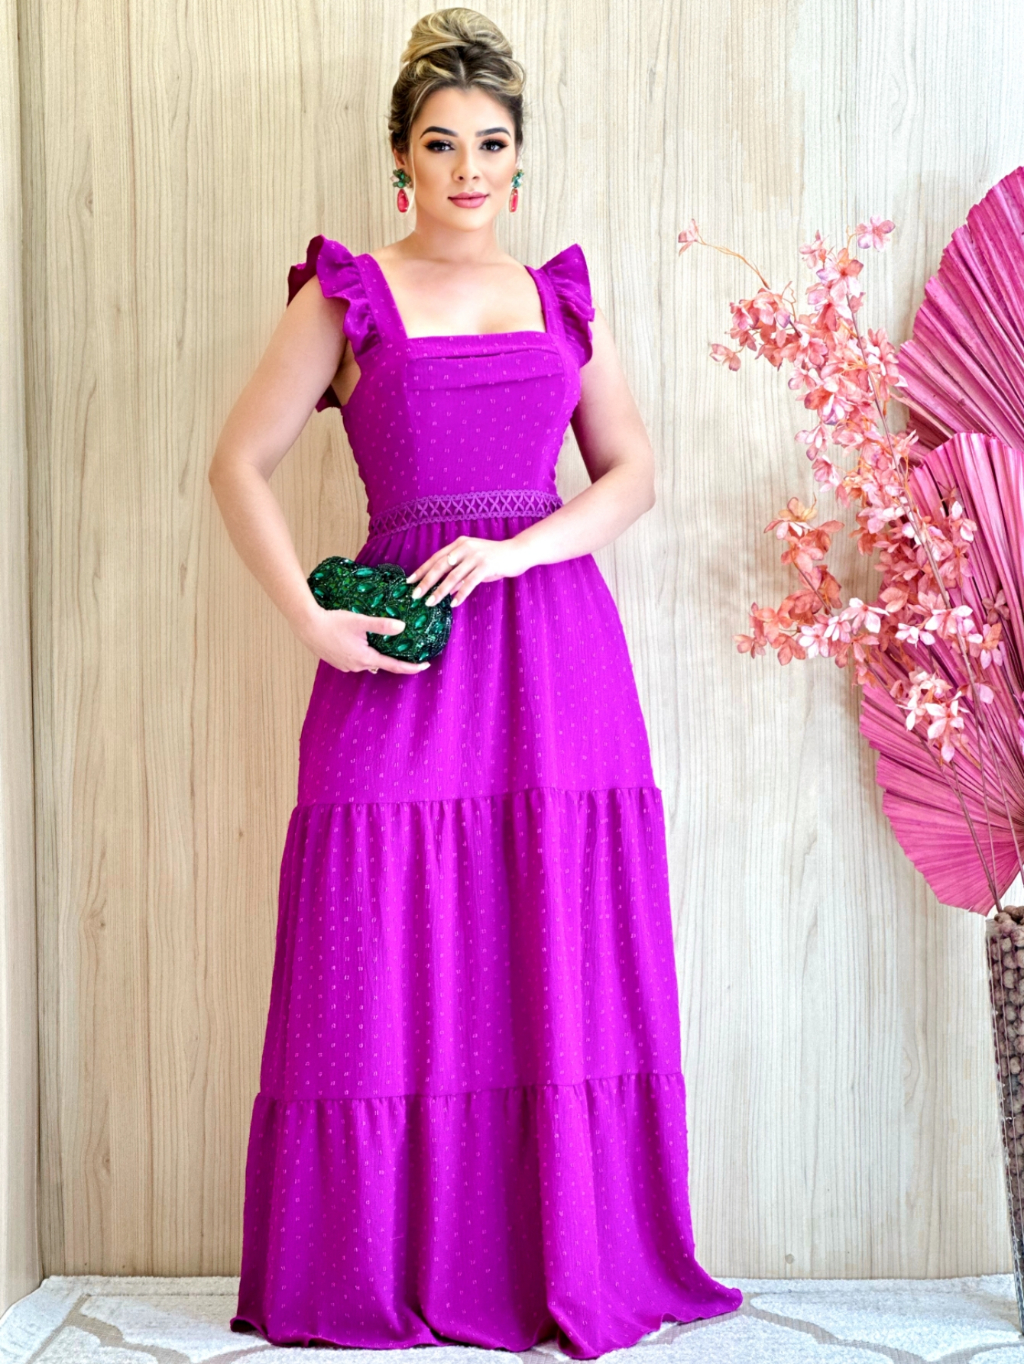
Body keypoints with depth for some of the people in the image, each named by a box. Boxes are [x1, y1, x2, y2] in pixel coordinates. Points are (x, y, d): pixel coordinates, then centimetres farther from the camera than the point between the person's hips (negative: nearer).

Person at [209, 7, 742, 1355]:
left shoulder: (564, 295, 14)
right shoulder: (347, 295, 6)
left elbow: (634, 470, 10)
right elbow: (240, 463, 3)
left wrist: (520, 547, -7)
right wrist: (313, 622, -8)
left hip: (556, 648, 3)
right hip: (405, 651, -2)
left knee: (566, 963, 2)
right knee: (389, 964, -2)